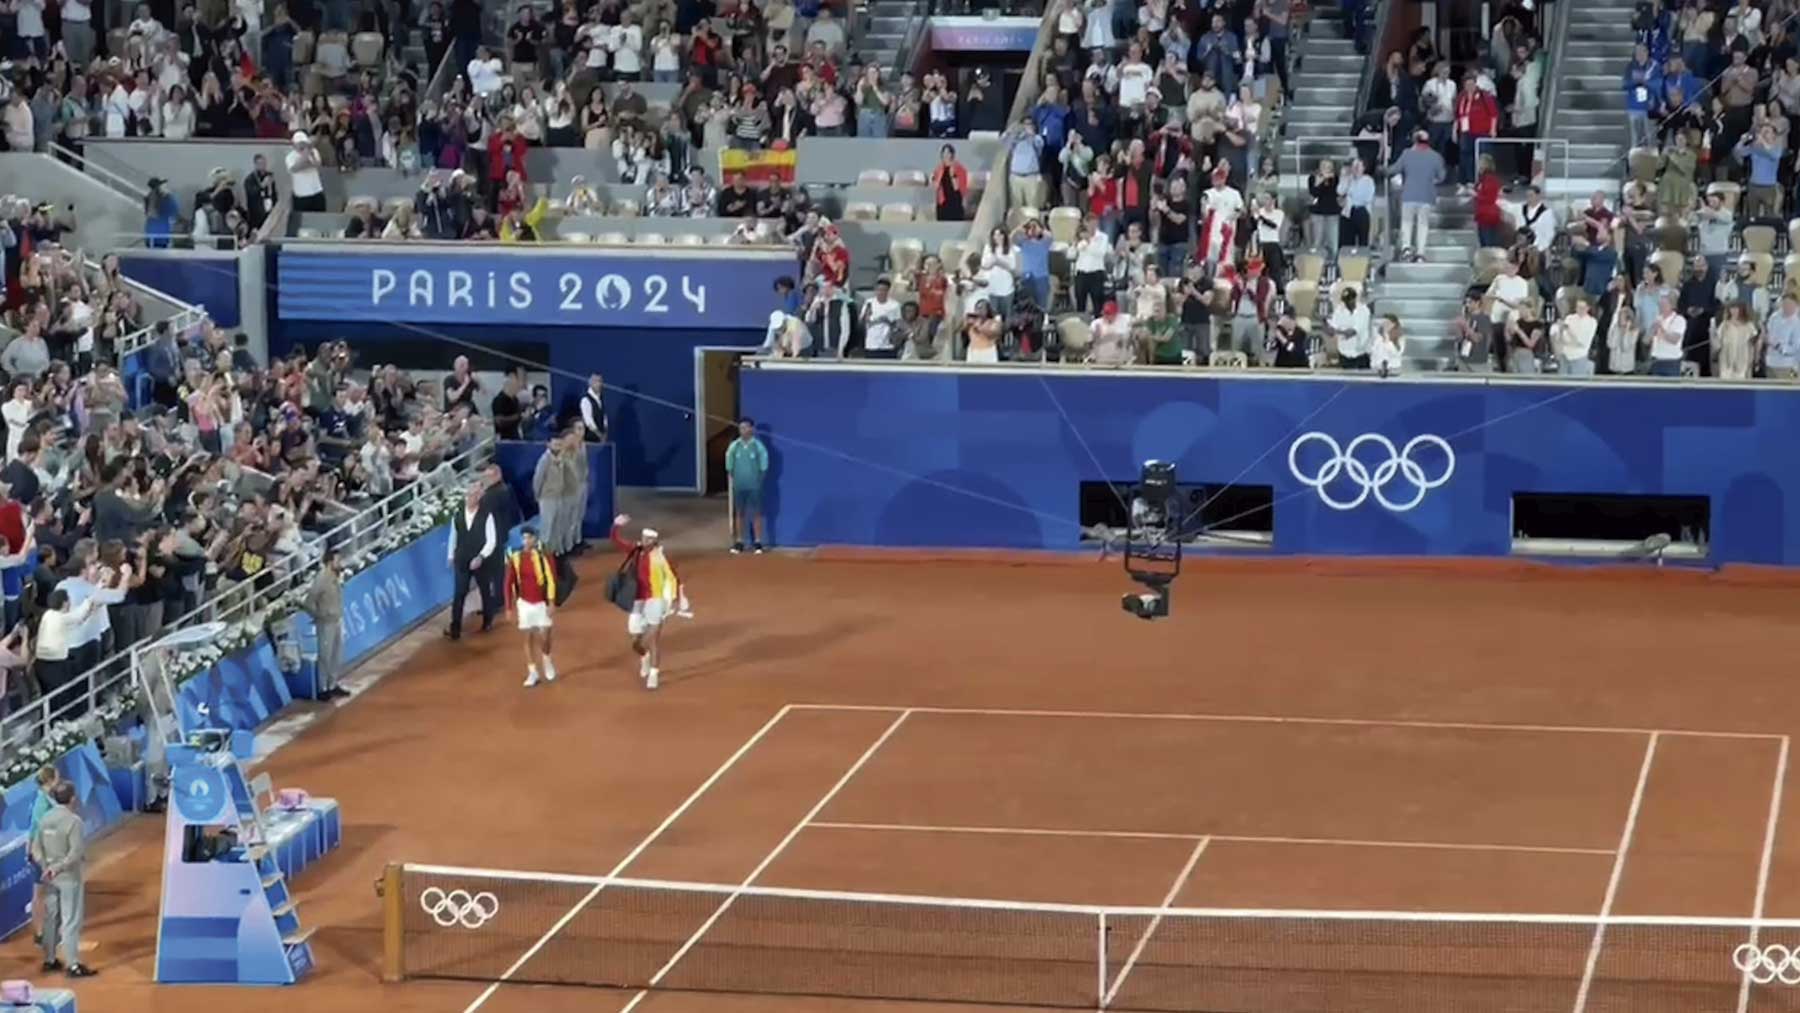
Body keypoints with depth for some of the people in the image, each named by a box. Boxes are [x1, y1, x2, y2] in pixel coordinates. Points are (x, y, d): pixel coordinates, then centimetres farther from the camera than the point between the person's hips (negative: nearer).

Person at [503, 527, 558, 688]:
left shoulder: (545, 556, -8)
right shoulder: (515, 558, -3)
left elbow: (551, 580, -10)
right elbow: (509, 583, 1)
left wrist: (551, 602, -18)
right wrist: (509, 607, 0)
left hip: (542, 603, -2)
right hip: (524, 603, 2)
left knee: (543, 637, -3)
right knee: (528, 638, 4)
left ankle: (547, 660, 28)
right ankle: (532, 673, 11)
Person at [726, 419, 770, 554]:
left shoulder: (758, 446, -5)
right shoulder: (734, 446, 1)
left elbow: (764, 467, 0)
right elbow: (729, 466, 7)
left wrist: (759, 479, -2)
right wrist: (734, 478, 3)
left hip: (754, 486, -2)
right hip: (738, 486, 2)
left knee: (756, 514, 0)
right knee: (739, 513, 7)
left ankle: (757, 543, 6)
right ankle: (738, 542, 14)